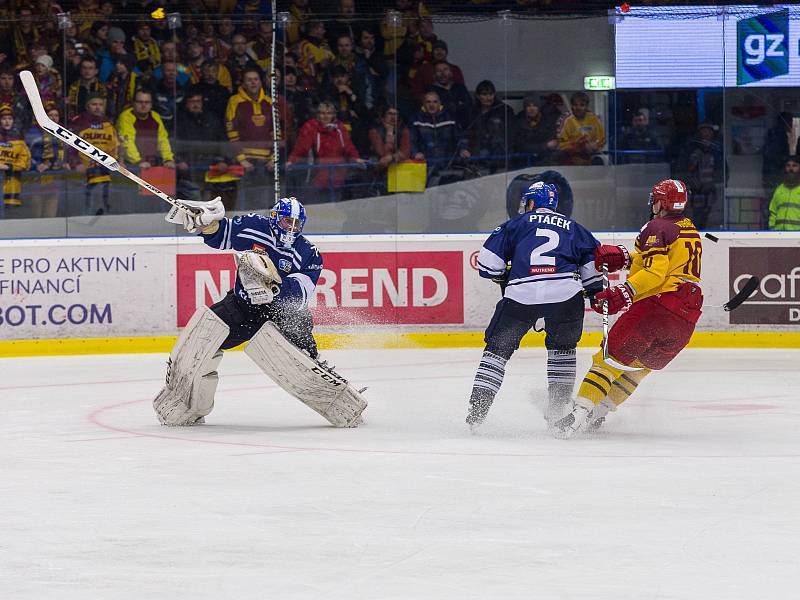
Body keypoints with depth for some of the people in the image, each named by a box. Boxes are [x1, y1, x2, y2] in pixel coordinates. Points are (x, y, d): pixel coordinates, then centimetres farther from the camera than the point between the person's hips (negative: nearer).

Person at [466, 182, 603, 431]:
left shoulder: (517, 224, 18)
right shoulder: (573, 228, 24)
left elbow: (489, 260, 10)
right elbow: (593, 259, 17)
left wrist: (502, 279, 28)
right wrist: (596, 292, 29)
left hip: (521, 295, -1)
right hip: (566, 293, 1)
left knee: (498, 347, 11)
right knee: (562, 346, 25)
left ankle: (476, 410, 3)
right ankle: (559, 407, 19)